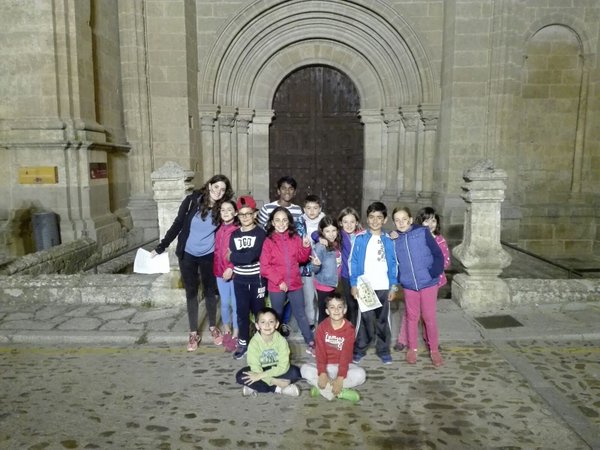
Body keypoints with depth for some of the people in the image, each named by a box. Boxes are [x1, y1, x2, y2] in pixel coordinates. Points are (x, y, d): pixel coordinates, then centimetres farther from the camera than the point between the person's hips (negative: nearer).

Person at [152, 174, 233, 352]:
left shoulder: (222, 208, -9)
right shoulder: (192, 200, -13)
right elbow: (177, 225, -8)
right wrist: (160, 247, -9)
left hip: (208, 256, 1)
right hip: (187, 255, 0)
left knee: (209, 291, 13)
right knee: (191, 293, 9)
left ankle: (213, 327, 33)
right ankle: (193, 333, 20)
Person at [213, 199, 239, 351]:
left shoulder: (238, 230, -10)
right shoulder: (218, 230, 7)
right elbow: (217, 251, 13)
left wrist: (231, 268, -19)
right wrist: (217, 269, 7)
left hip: (235, 272, -5)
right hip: (220, 272, 5)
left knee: (235, 304, 4)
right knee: (224, 303, 16)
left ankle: (235, 335, 16)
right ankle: (226, 331, 31)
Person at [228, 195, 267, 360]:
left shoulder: (260, 233, -7)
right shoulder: (234, 235, 5)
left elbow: (252, 256, -20)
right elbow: (232, 258, -6)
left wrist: (236, 256, -11)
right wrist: (245, 255, -16)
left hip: (257, 279, -3)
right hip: (239, 280, 3)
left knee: (258, 311, 9)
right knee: (242, 312, 10)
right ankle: (243, 343, 22)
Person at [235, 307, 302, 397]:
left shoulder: (281, 340, -21)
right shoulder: (254, 342, -22)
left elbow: (283, 366, -25)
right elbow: (256, 369, -25)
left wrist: (260, 376, -32)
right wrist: (273, 381, -36)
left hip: (277, 370, 0)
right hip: (260, 370, 0)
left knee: (295, 372, -27)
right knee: (240, 376, -27)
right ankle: (277, 389, -21)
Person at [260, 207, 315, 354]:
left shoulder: (295, 238, 0)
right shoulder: (269, 241, -9)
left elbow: (302, 259, 9)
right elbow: (264, 267, -10)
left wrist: (306, 247, -9)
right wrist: (279, 281, -16)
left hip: (295, 284, 2)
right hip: (276, 286, -2)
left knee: (301, 314, 13)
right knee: (277, 316, 14)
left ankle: (310, 342, 22)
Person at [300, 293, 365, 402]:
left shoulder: (349, 329, -12)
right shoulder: (322, 327, -9)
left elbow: (346, 355, -19)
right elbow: (320, 352, -15)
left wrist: (340, 377, -30)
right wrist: (322, 373, -30)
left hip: (343, 365, -1)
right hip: (326, 366, 1)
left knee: (360, 374, -30)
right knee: (305, 369, -26)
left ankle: (322, 388, -21)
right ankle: (341, 392, -26)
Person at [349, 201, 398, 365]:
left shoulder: (388, 241, 4)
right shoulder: (360, 238, -2)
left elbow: (393, 264, 7)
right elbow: (353, 262, -1)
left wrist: (393, 286, 2)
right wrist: (354, 284, -6)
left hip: (383, 287, 2)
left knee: (383, 320, 10)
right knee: (365, 319, 4)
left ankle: (383, 350, 23)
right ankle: (359, 350, 17)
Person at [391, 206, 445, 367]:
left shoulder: (423, 232, -8)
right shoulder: (395, 240, 1)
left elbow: (438, 255, -6)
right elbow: (394, 262, 7)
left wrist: (434, 273, -13)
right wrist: (398, 280, -3)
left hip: (428, 283, -2)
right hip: (409, 285, 2)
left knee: (429, 317, 7)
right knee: (412, 317, 15)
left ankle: (434, 349, 25)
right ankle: (412, 348, 31)